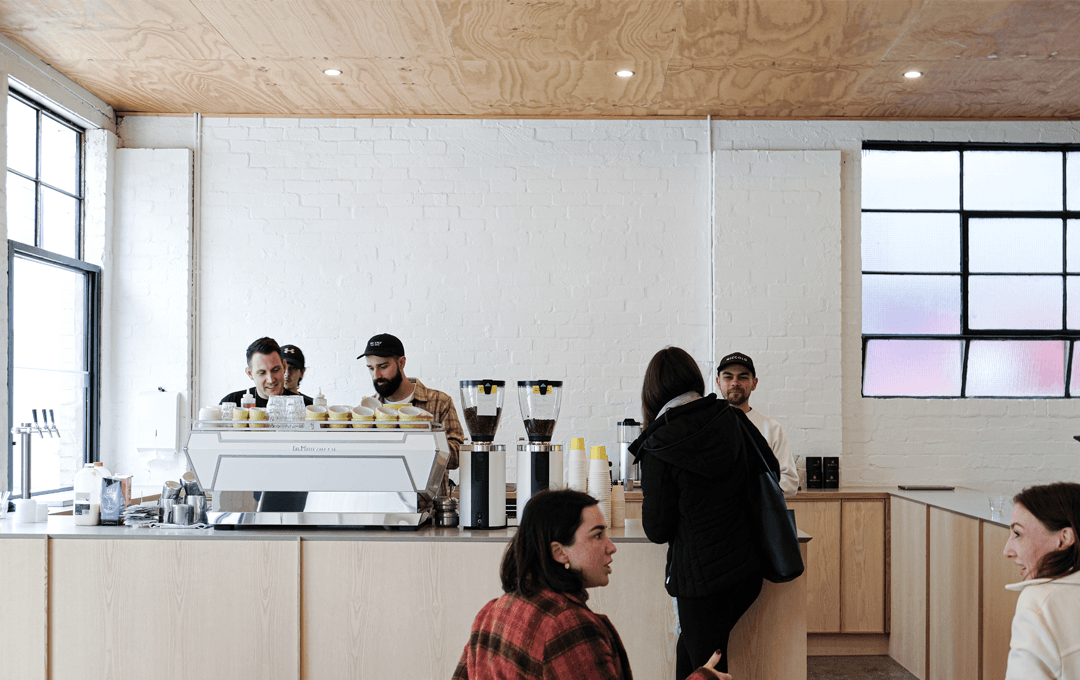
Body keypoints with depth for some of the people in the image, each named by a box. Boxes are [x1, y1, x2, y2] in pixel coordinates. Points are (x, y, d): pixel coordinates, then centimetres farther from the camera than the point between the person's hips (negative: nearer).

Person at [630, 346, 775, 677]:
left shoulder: (658, 450, -14)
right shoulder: (733, 420, -1)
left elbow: (657, 530, -10)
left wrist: (648, 501, 12)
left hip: (702, 579, -5)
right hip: (748, 570, 6)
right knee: (689, 649, 23)